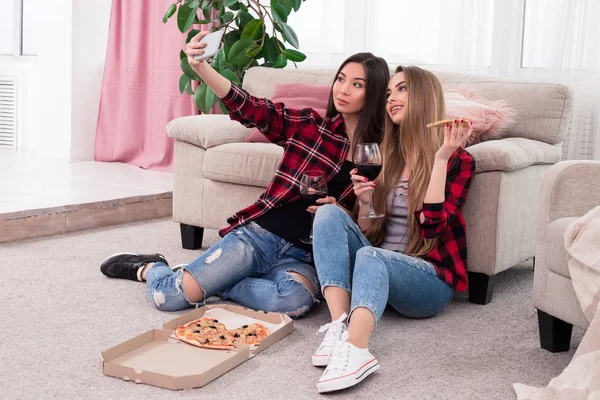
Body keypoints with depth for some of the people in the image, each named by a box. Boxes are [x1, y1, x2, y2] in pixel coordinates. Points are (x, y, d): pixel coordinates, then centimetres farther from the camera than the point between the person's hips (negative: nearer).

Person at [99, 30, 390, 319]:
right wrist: (199, 67, -24)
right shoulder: (310, 125, 3)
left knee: (296, 300, -37)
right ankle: (150, 268, 22)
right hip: (259, 234, 0)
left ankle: (213, 283, -10)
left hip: (302, 257, 1)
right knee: (166, 297, -15)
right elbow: (248, 108, -9)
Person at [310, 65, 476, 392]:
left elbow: (431, 227, -17)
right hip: (378, 267, 5)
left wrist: (441, 158, -20)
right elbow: (367, 232, 15)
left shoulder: (457, 160, -1)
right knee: (329, 212, -19)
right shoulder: (386, 157, 14)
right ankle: (339, 326, -37)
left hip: (429, 279, -5)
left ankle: (355, 350, -63)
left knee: (370, 257, -35)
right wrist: (364, 203, -6)